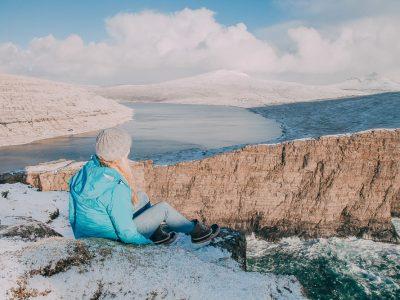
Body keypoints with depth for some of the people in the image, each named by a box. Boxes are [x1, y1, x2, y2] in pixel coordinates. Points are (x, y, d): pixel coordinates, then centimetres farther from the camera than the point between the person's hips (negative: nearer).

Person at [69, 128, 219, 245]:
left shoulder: (88, 168, -13)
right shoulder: (117, 190, -35)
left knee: (142, 197, 16)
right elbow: (126, 234, -28)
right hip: (115, 237, -7)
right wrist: (149, 241, -9)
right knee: (163, 208, 2)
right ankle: (194, 230, 25)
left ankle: (155, 231, 32)